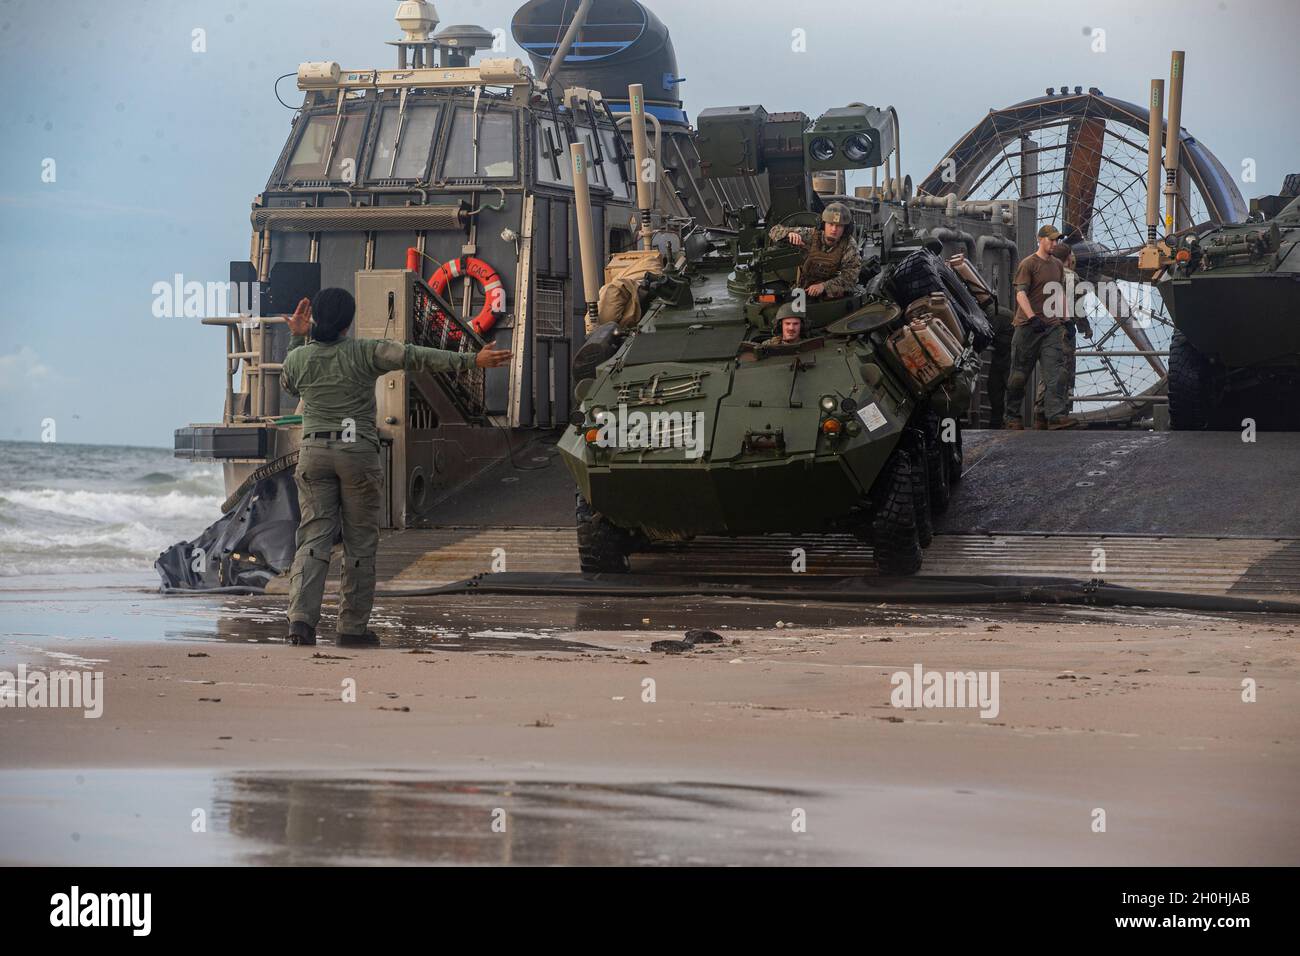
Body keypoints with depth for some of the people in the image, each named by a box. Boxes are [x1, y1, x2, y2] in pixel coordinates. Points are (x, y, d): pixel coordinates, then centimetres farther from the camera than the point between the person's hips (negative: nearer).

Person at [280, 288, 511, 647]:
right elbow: (416, 357, -14)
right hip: (359, 452, -2)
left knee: (313, 539, 1)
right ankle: (353, 626, 7)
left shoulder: (298, 357, 3)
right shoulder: (364, 352, -6)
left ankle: (301, 618, -16)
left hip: (313, 451, 2)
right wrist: (471, 360, -16)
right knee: (360, 543, 6)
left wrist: (296, 338, 27)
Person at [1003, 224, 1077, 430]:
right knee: (1020, 374, 3)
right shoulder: (1028, 264, -5)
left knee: (1055, 371, -10)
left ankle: (1057, 415, -18)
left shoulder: (1058, 265, 16)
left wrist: (1063, 320, 18)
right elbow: (1021, 294, -14)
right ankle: (1012, 416, 15)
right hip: (1028, 327, -5)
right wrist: (1033, 318, -25)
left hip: (1052, 326, 5)